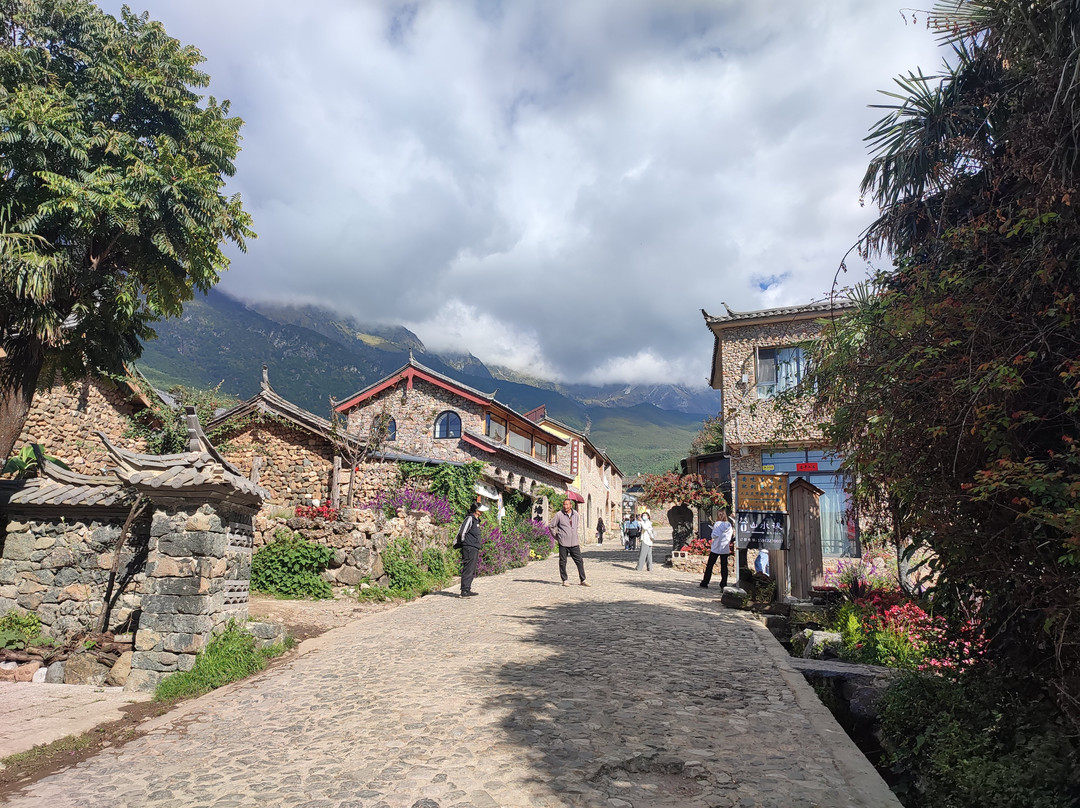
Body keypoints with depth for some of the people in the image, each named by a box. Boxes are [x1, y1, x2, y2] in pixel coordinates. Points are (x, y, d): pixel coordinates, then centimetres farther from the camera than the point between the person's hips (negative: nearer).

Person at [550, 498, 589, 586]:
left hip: (574, 543, 3)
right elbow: (552, 526, 3)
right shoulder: (559, 515, -6)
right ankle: (564, 580, 15)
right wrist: (556, 537, 3)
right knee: (563, 562, 3)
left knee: (579, 561, 2)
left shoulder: (575, 514, 8)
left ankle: (583, 580, 10)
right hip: (563, 543, -3)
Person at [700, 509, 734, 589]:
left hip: (716, 548, -4)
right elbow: (731, 538, 6)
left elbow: (714, 535, -17)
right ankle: (724, 585, 6)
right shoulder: (729, 525, 2)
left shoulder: (717, 524, -11)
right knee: (724, 567, 7)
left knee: (709, 566, 4)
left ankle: (704, 583, 7)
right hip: (725, 549, 4)